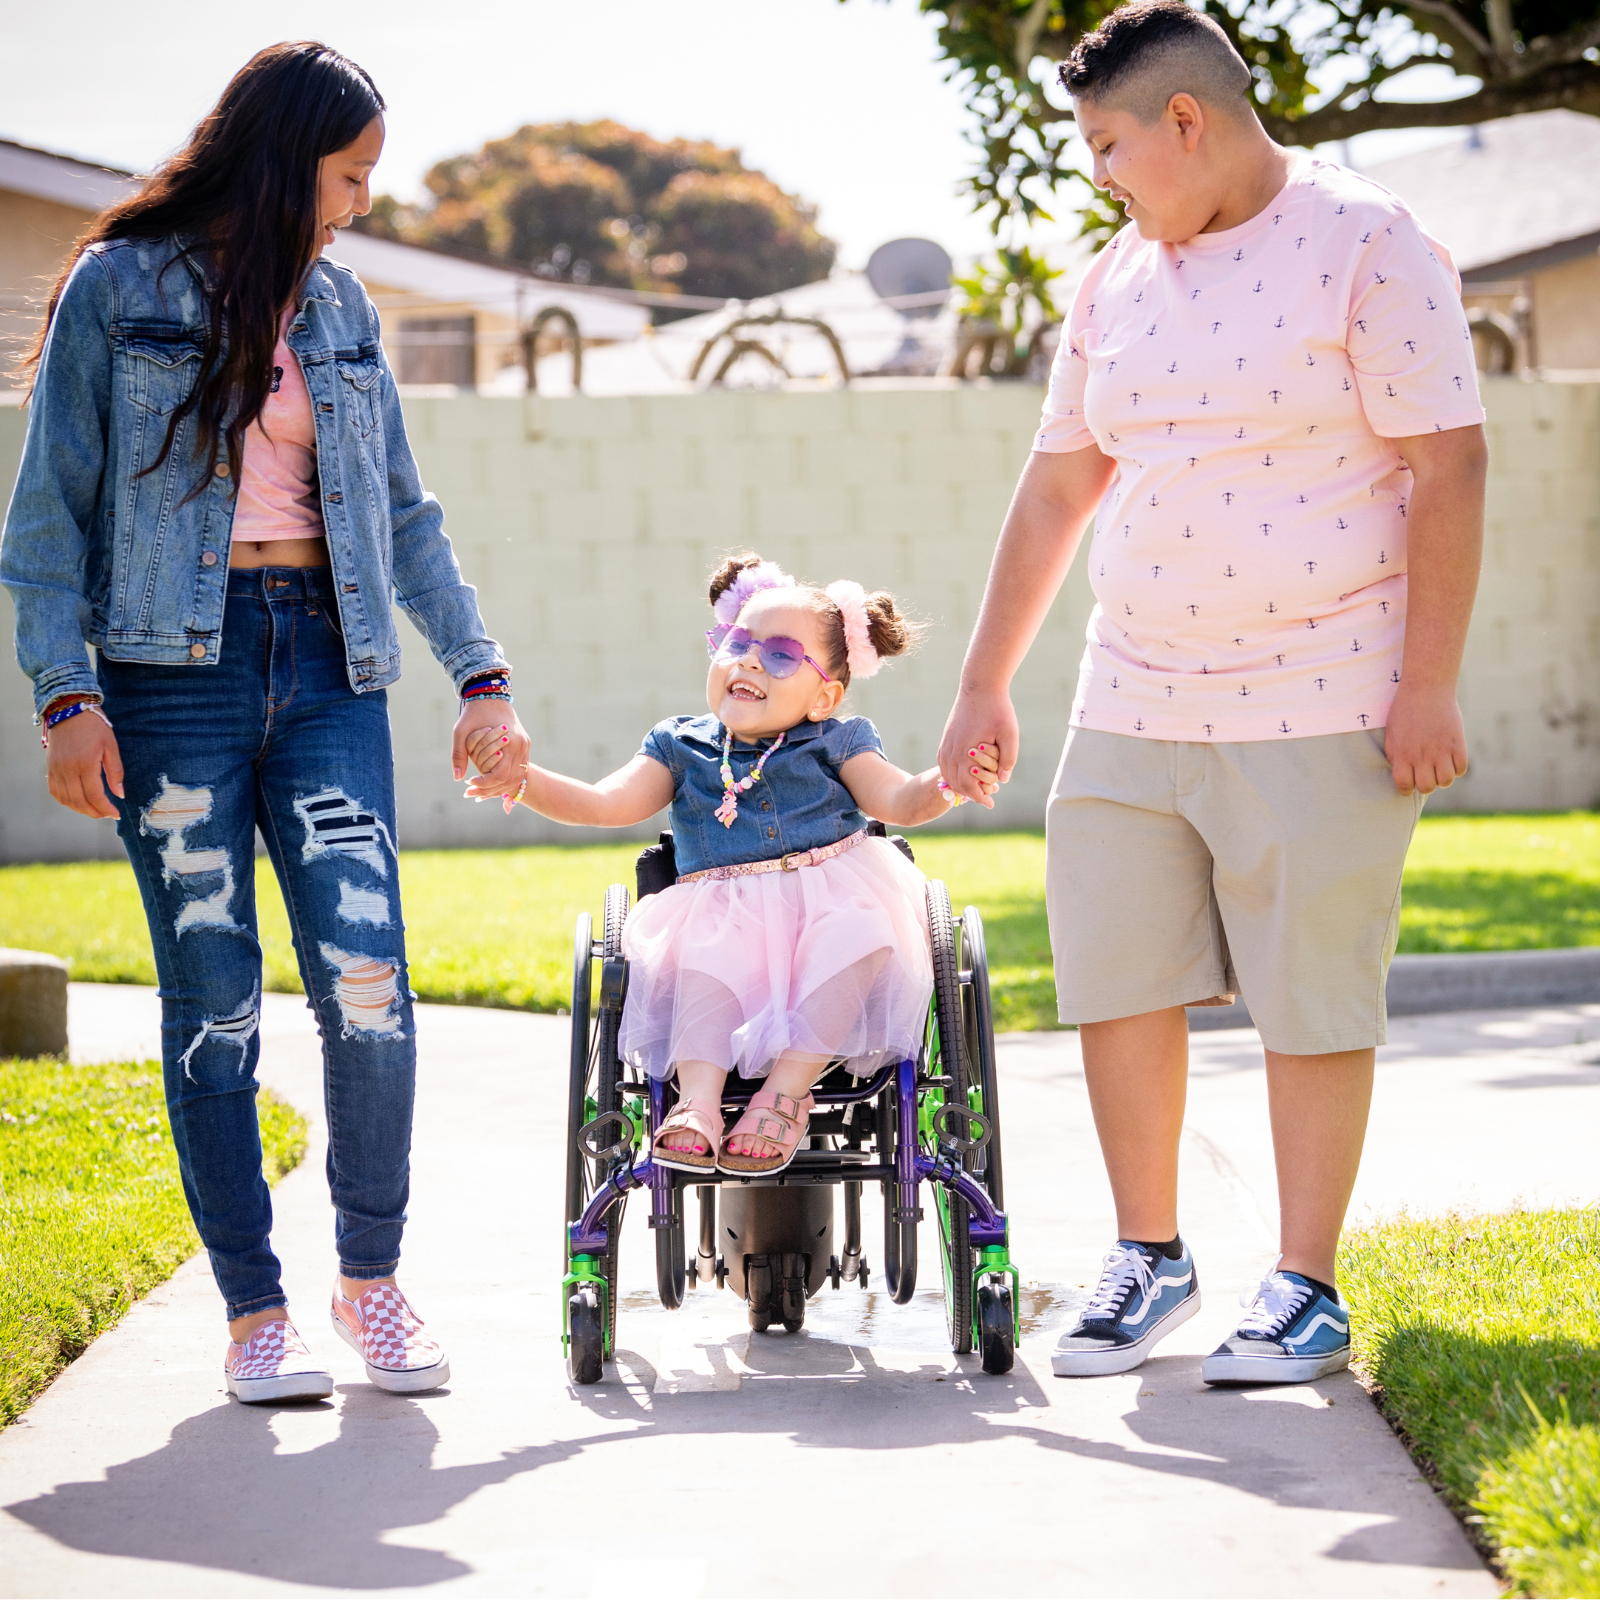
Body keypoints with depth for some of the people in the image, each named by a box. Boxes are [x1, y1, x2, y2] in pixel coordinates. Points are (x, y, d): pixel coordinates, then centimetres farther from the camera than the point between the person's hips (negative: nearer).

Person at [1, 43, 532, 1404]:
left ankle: (372, 1275, 8)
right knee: (214, 1003, -2)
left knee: (368, 984, -10)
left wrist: (480, 671, 9)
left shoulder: (339, 308, 16)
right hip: (175, 668, -3)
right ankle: (255, 1310, 7)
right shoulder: (118, 287, 3)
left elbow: (404, 511, 19)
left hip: (326, 665, 3)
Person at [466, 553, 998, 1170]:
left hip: (830, 897, -1)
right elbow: (606, 805, 4)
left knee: (858, 934, -33)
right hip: (723, 913, 1)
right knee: (704, 950, -32)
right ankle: (698, 1097, -41)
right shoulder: (681, 748, 12)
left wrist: (946, 783, -26)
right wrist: (524, 779, -13)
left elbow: (898, 800, -3)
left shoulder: (834, 744, 9)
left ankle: (789, 1085, -31)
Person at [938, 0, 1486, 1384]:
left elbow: (1448, 467, -9)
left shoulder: (1365, 245, -6)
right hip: (1131, 703, 6)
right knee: (1114, 981, 5)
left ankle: (1307, 1288, 12)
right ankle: (1149, 1257, 22)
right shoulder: (1116, 282, 12)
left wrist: (1430, 687, -14)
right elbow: (1056, 492, 17)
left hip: (1322, 709, -6)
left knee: (1312, 1000, 0)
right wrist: (986, 686, 17)